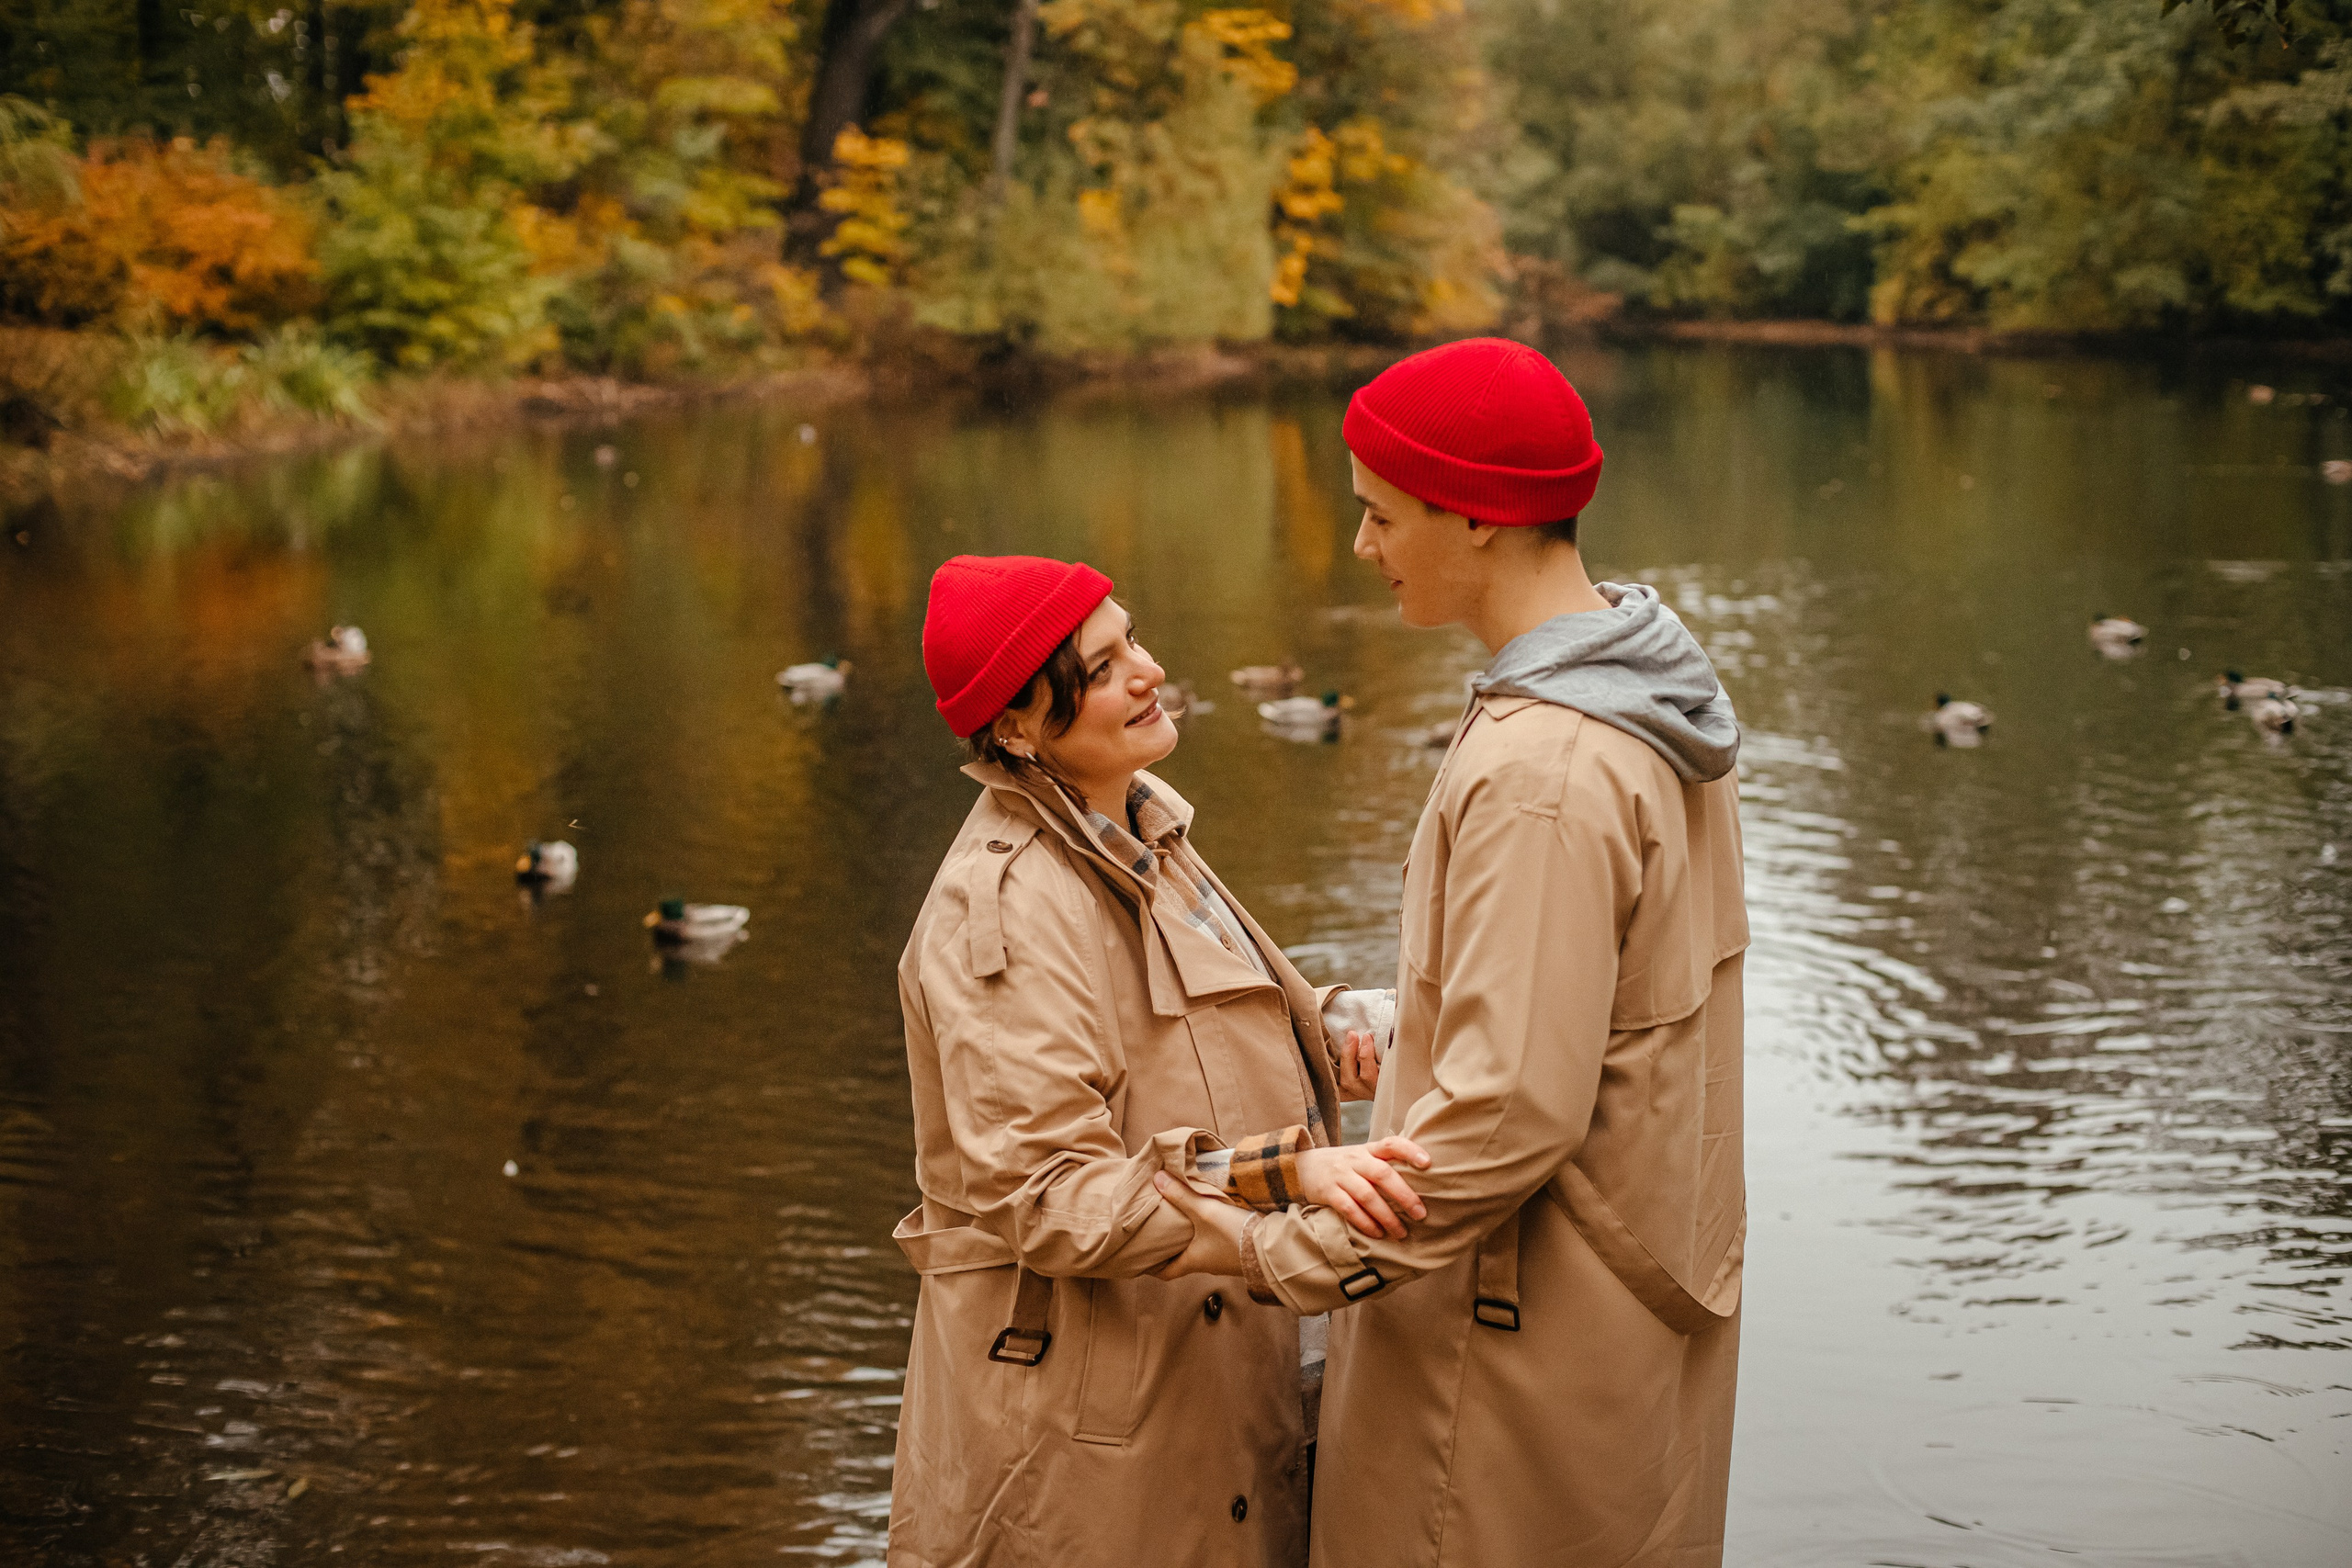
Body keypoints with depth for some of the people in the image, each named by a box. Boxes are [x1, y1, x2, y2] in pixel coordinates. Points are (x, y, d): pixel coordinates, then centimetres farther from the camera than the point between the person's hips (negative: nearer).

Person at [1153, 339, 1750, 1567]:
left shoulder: (1540, 774, -26)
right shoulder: (1645, 699, 6)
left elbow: (1513, 1112, -26)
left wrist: (1288, 1254, -18)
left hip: (1533, 1342, -10)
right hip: (1647, 1278, 10)